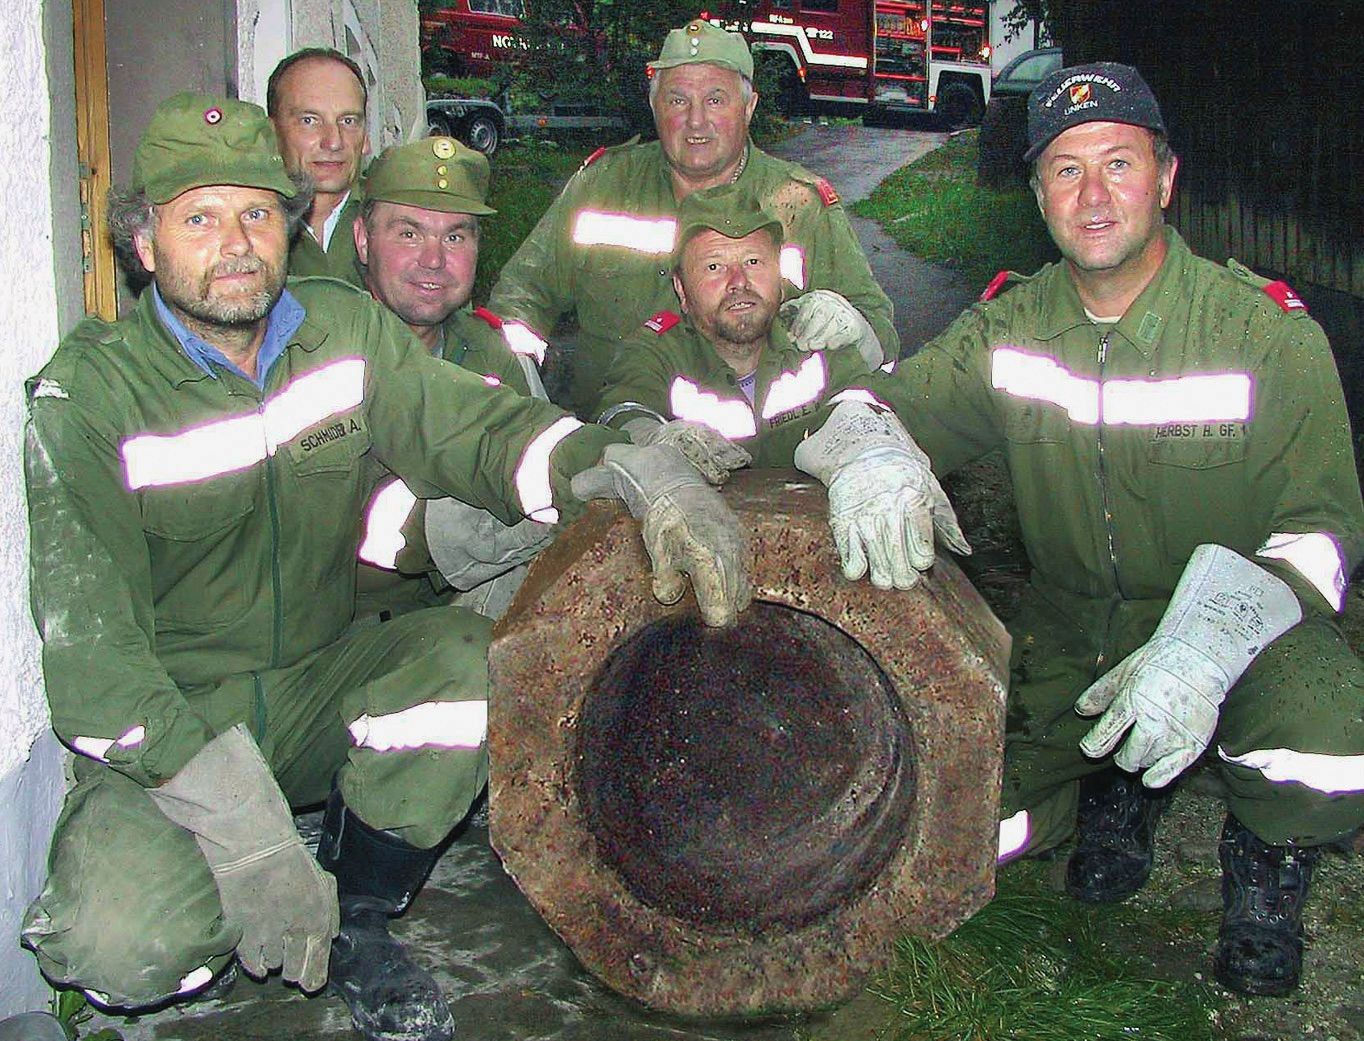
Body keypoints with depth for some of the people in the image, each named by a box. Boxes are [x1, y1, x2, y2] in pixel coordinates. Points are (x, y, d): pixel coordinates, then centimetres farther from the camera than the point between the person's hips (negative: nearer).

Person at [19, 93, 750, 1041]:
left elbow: (479, 426, -13)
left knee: (473, 656, -25)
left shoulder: (344, 329, -1)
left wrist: (645, 474, -35)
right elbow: (86, 644, -21)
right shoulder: (87, 394, -14)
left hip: (321, 683, 4)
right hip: (164, 721, -3)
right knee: (127, 941, -30)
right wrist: (253, 846, -29)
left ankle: (357, 929, -1)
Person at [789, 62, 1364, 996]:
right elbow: (890, 401, -7)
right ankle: (1117, 790, 21)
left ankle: (1266, 864, 5)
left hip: (1244, 636, -3)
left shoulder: (1269, 331, -12)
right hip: (1067, 634, 3)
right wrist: (869, 446, -35)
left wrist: (1209, 639, -35)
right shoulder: (1010, 326, -2)